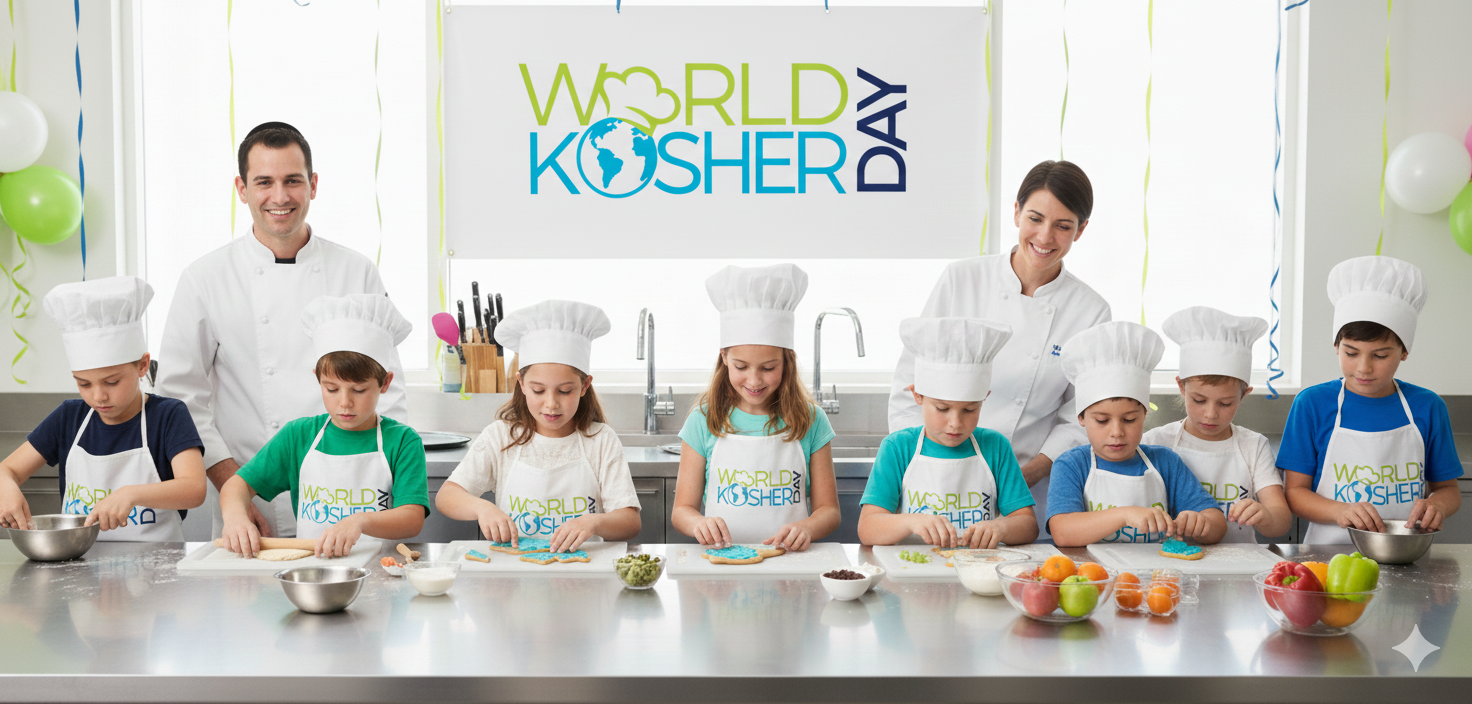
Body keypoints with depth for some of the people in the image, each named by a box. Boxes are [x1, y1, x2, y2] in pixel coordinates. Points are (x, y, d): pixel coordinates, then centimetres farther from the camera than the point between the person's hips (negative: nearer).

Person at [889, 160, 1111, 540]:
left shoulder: (1090, 312, -1)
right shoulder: (962, 279, -1)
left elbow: (1079, 421, 1)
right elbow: (910, 382, 2)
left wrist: (1017, 480, -11)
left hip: (1026, 495, 0)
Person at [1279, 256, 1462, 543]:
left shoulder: (1427, 407, 6)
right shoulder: (1312, 404, 0)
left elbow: (1448, 488, 14)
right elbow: (1295, 491, 2)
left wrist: (1436, 505, -9)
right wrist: (1340, 511, -17)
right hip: (1329, 553, -2)